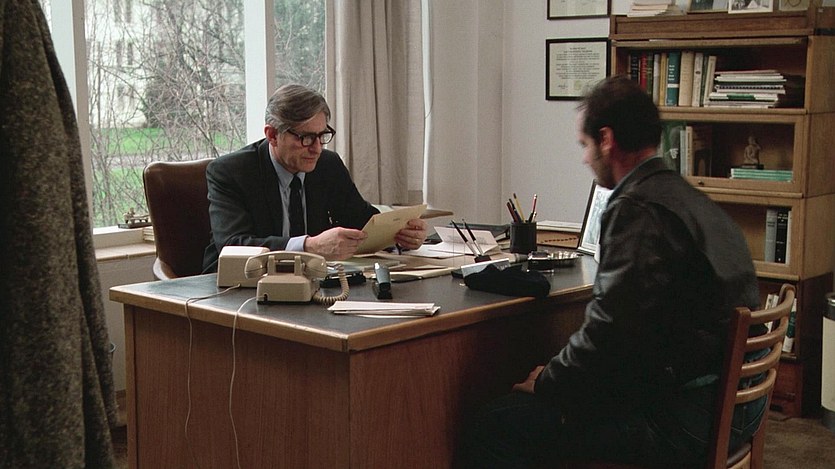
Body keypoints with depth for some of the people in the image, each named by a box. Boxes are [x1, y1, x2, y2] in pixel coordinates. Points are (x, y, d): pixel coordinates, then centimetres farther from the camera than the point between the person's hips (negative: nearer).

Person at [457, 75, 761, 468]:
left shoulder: (637, 209, -16)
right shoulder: (692, 199, 14)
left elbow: (611, 329, -23)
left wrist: (545, 382, -6)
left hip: (684, 421, -10)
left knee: (490, 430, -12)